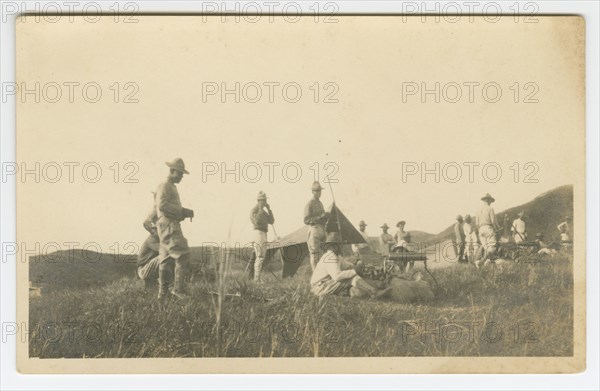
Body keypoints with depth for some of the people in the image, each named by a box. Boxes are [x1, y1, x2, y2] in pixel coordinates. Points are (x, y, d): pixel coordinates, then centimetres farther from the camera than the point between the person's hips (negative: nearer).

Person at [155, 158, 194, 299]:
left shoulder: (172, 187, 24)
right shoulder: (165, 186, -8)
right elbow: (162, 205, -21)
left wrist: (185, 213, 11)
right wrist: (183, 210, -18)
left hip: (172, 226, 10)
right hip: (168, 225, -10)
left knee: (166, 260, 9)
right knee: (182, 256, -15)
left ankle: (162, 293, 10)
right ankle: (179, 288, -16)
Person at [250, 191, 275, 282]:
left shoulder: (263, 212, 21)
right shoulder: (254, 210, -8)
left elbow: (271, 221, 14)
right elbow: (257, 221, -24)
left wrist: (269, 209, 7)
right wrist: (260, 209, -18)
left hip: (263, 235, 10)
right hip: (258, 233, -10)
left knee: (261, 257, 9)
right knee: (260, 257, -15)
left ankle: (257, 278, 11)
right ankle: (257, 279, -17)